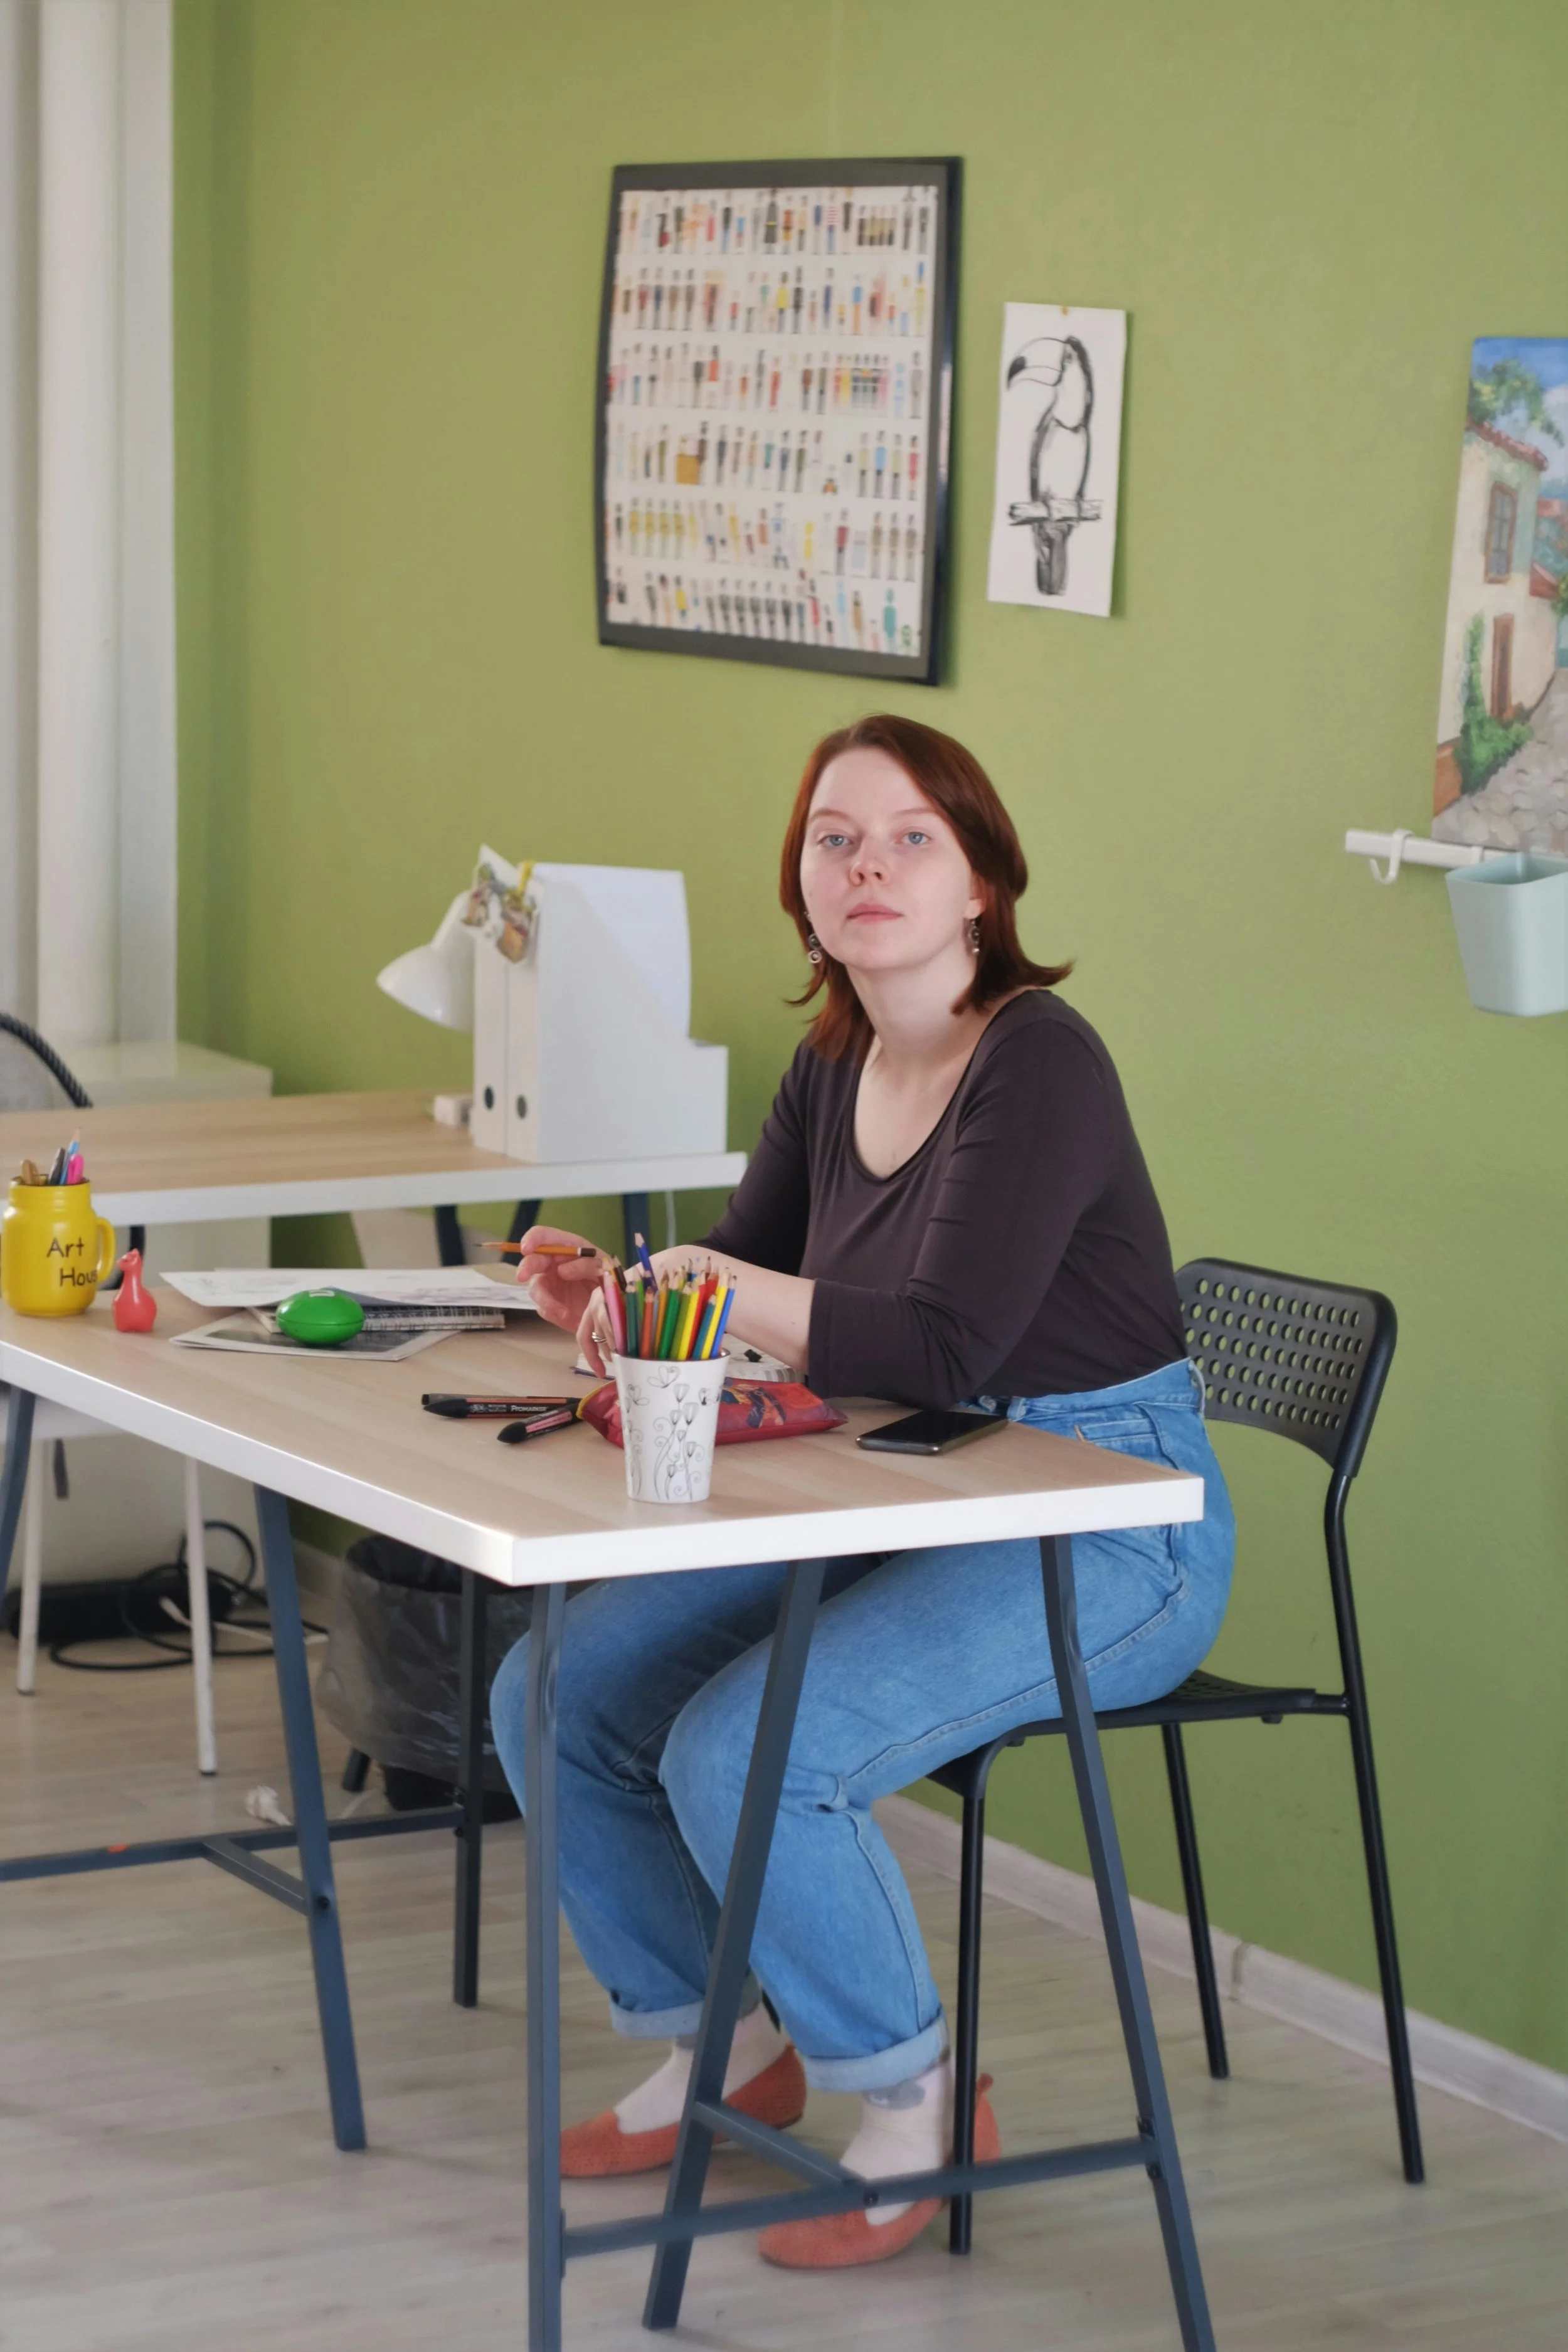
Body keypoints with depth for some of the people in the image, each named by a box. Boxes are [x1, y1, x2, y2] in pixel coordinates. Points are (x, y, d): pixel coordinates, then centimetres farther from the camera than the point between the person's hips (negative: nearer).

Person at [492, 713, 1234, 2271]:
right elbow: (740, 1279, 13)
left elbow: (946, 1344, -27)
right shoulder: (838, 1064, 7)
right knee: (555, 1696, -1)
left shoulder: (1040, 1062, -18)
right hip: (903, 1509, 9)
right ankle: (724, 2051, 17)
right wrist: (611, 1298, -8)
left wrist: (724, 1290, -28)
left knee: (745, 1753, -27)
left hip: (1105, 1530, -9)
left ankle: (918, 2107, -4)